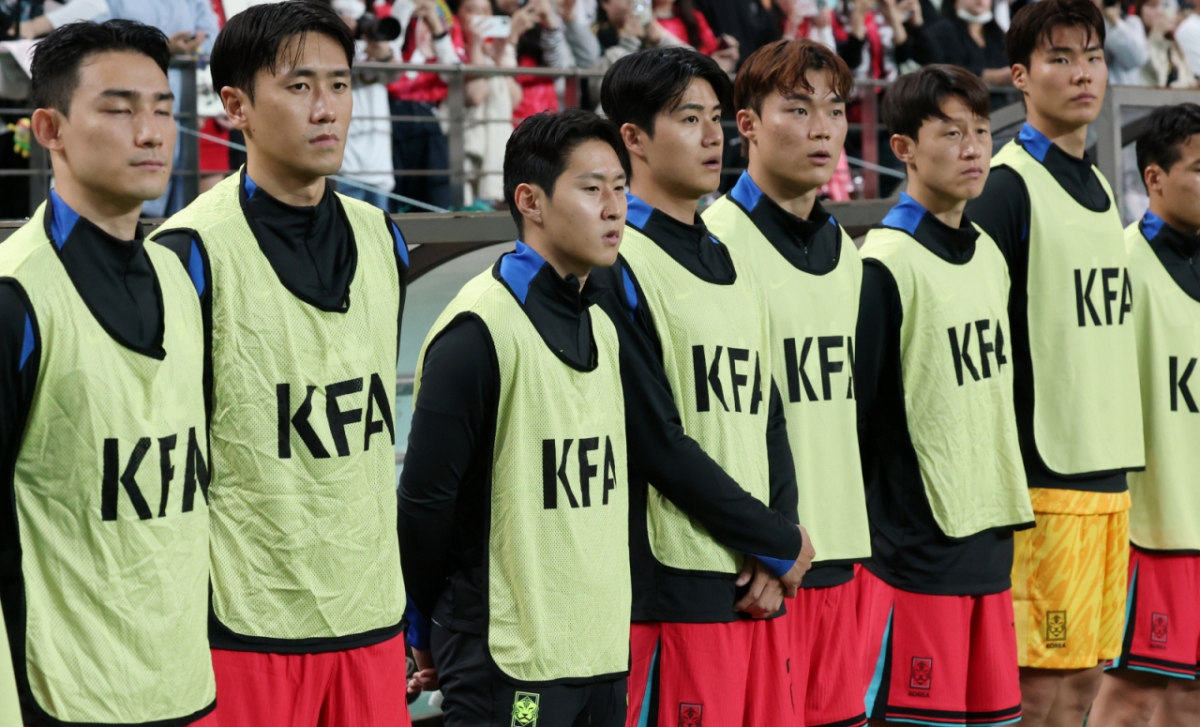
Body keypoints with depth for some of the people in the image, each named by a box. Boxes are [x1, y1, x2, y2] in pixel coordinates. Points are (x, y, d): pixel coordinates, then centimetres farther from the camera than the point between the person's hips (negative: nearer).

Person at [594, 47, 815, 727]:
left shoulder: (733, 268, 17)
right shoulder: (618, 270, -9)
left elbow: (768, 422, 15)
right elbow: (659, 442, -14)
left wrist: (776, 561, 0)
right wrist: (780, 543, -7)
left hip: (758, 586, 8)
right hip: (675, 588, -8)